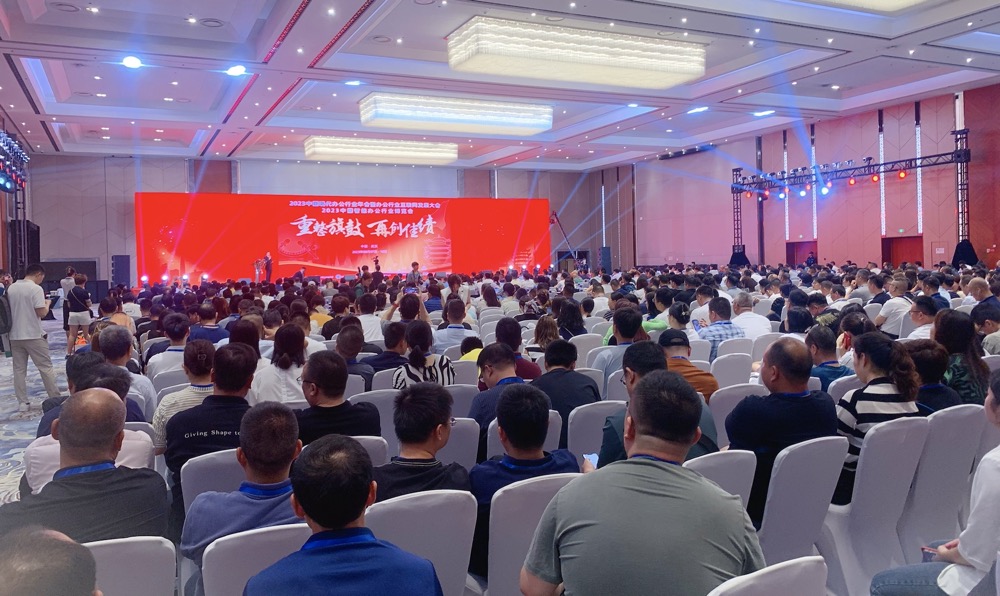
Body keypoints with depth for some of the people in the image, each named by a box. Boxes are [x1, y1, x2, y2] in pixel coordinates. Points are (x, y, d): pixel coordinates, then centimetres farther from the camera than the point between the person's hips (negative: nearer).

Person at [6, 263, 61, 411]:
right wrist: (47, 304, 2)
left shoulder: (10, 288, 6)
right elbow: (41, 313, -17)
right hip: (33, 335, -5)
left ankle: (22, 402, 9)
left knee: (19, 369, 8)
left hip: (15, 336, 5)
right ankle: (55, 398, 7)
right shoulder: (36, 288, -13)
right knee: (46, 367, 3)